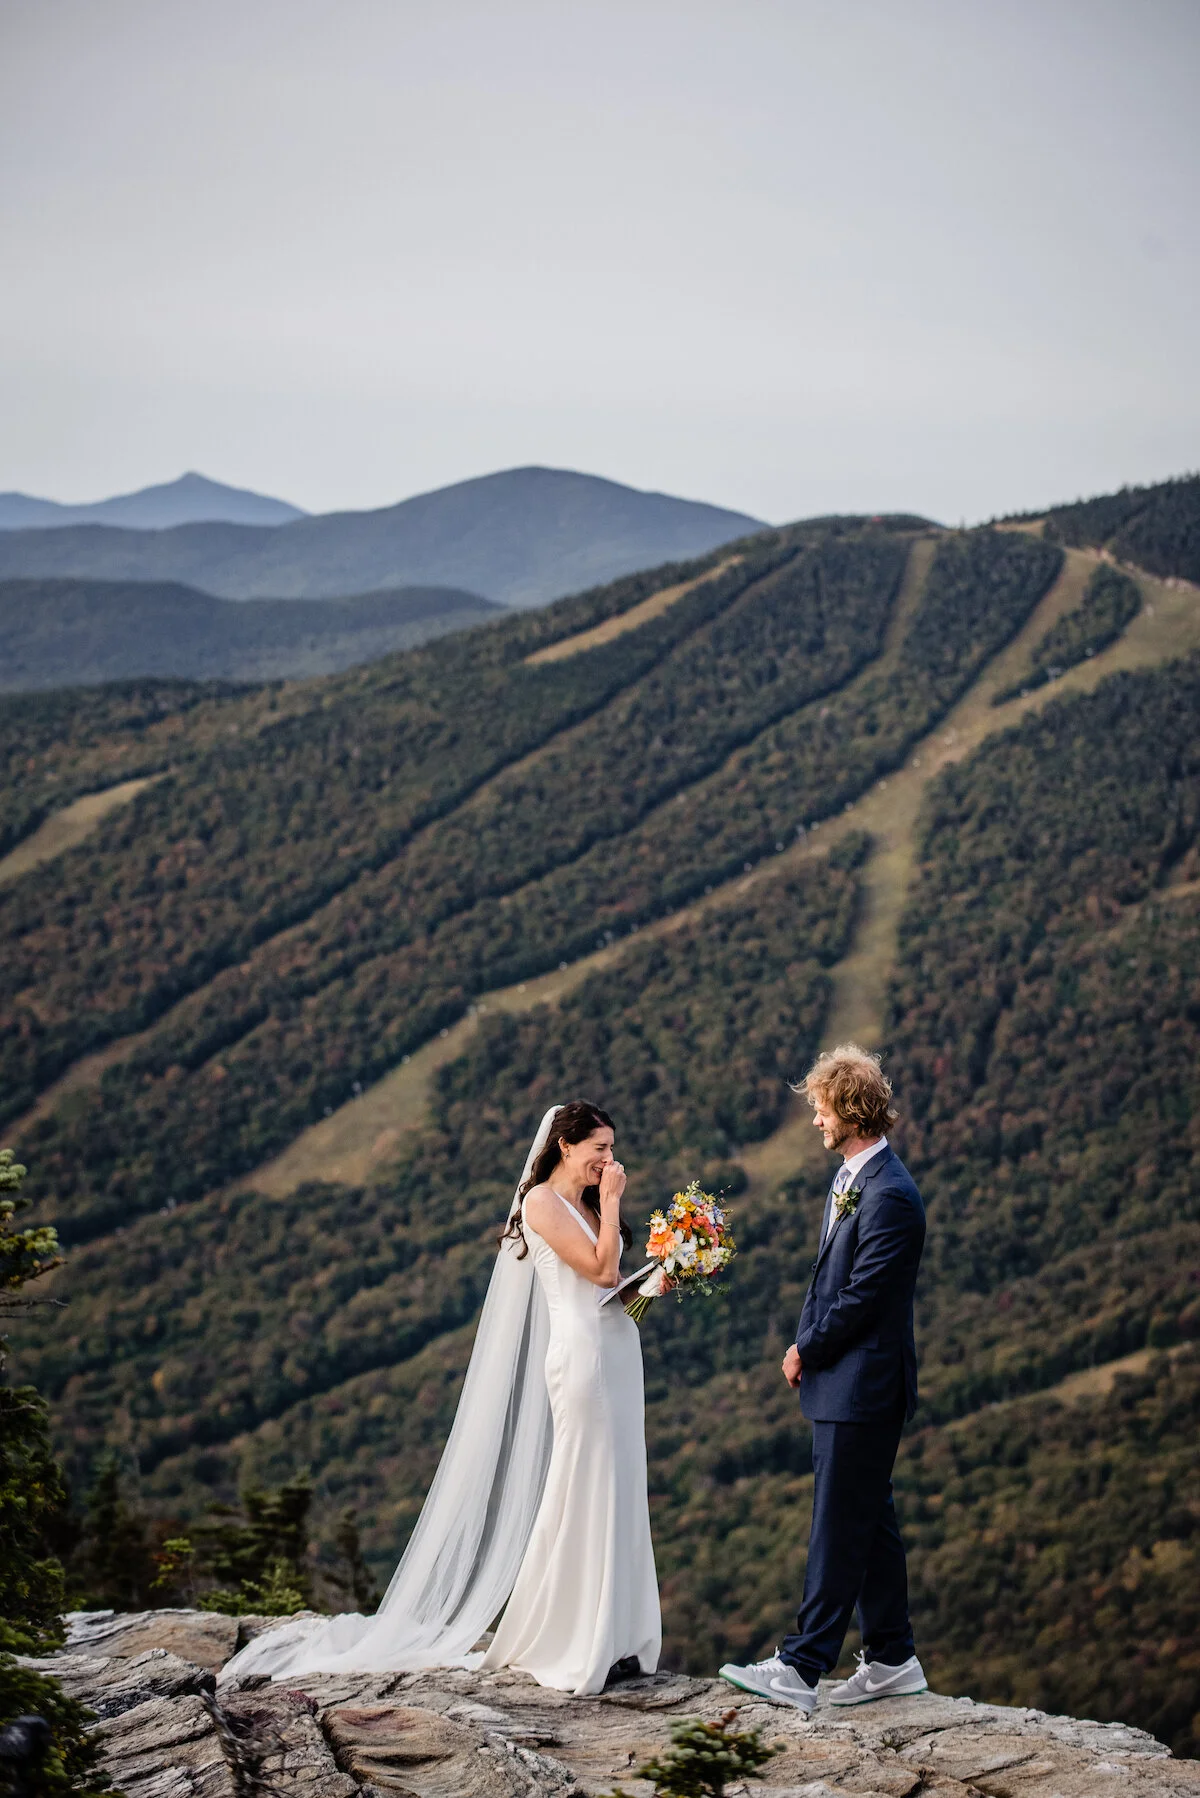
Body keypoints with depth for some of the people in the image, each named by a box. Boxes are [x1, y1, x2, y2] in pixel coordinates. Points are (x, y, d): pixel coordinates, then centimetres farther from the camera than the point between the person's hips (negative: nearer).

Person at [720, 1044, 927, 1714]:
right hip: (843, 1382, 10)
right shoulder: (853, 1176, 11)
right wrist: (807, 1346, 6)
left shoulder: (890, 1195, -20)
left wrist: (806, 1350, -8)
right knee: (869, 1521, 15)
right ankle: (893, 1659, 23)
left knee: (839, 1527, -5)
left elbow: (860, 1297, -20)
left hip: (863, 1387, -10)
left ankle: (801, 1669, -3)